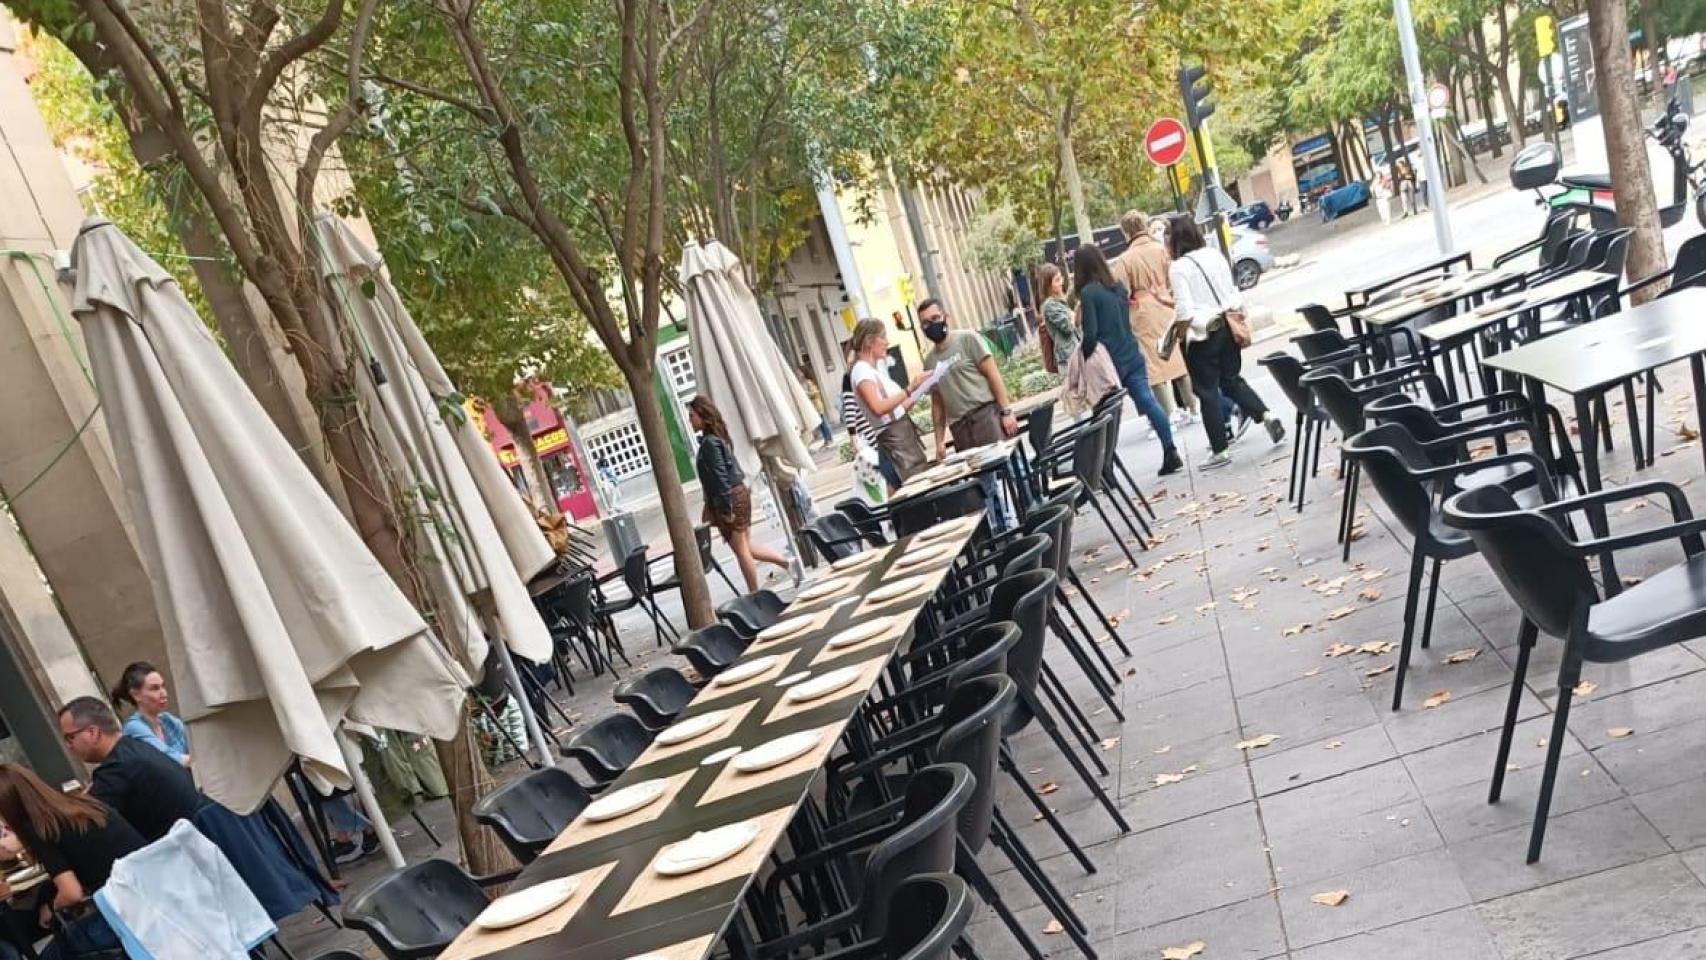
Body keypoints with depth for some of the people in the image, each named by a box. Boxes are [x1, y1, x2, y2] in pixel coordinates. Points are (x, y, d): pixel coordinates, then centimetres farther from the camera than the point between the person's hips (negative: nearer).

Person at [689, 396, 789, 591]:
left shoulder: (709, 443, -16)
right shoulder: (718, 437, 11)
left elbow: (720, 477, -20)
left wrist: (726, 508, -19)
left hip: (730, 499, -9)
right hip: (739, 493, 9)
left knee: (741, 550, 2)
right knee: (746, 547, 17)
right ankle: (786, 562, 19)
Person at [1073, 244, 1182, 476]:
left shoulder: (1088, 292, -12)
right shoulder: (1118, 286, 9)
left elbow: (1090, 334, -17)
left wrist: (1083, 360, -6)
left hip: (1109, 362, -6)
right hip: (1132, 356, 6)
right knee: (1149, 402, 2)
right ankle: (1170, 452, -1)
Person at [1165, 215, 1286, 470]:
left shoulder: (1179, 267, -15)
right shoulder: (1215, 255, 6)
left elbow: (1184, 311, -21)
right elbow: (1235, 293, 11)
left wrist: (1179, 336, -7)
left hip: (1200, 335, -6)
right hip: (1226, 326, 6)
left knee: (1207, 391, 4)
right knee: (1231, 380, 21)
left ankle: (1220, 450, 8)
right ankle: (1267, 416, 5)